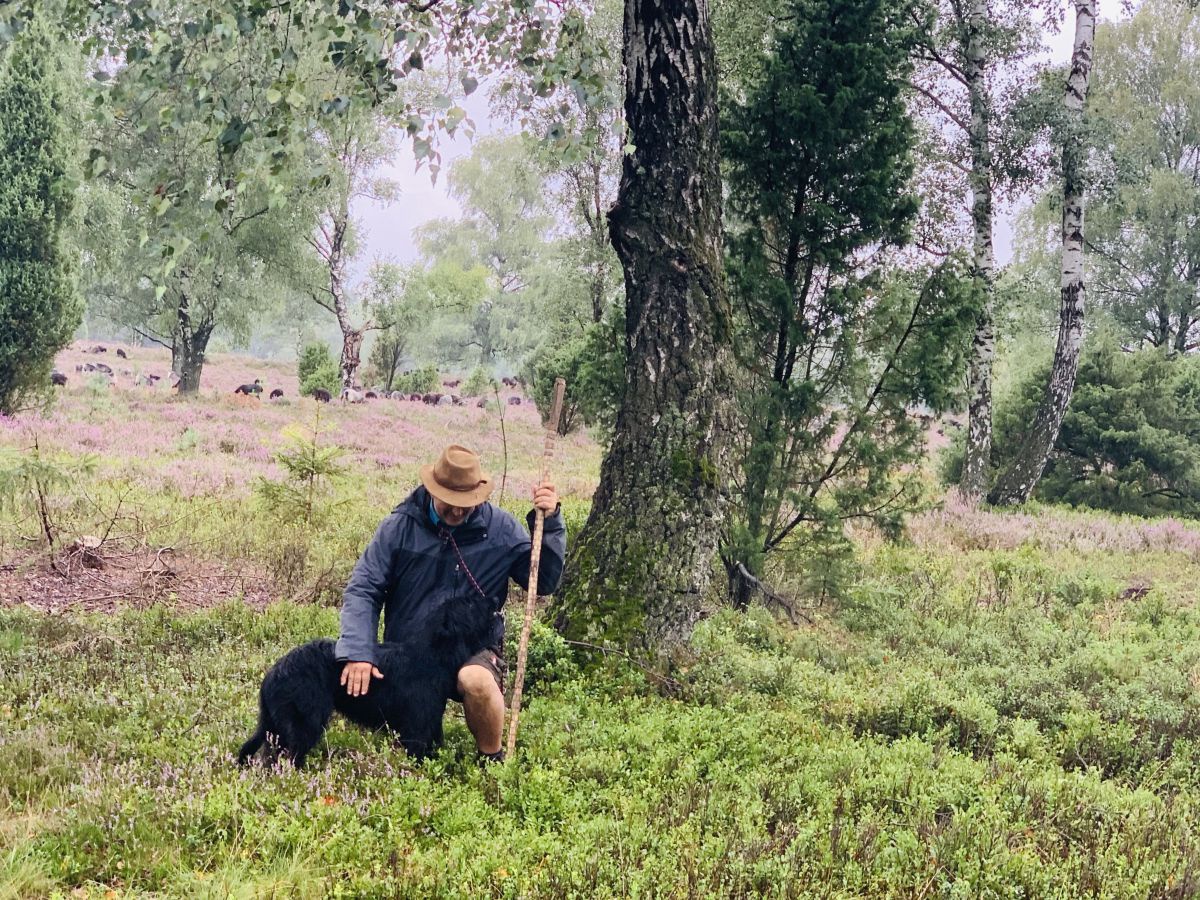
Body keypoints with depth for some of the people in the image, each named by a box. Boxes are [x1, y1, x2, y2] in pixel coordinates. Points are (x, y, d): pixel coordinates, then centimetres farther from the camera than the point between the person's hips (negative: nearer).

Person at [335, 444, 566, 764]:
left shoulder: (501, 528, -5)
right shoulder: (400, 527, -7)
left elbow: (544, 582, -4)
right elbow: (362, 590, -9)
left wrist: (550, 522, -16)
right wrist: (357, 652, -24)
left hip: (473, 651, -2)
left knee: (476, 680, -37)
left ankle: (492, 760, -10)